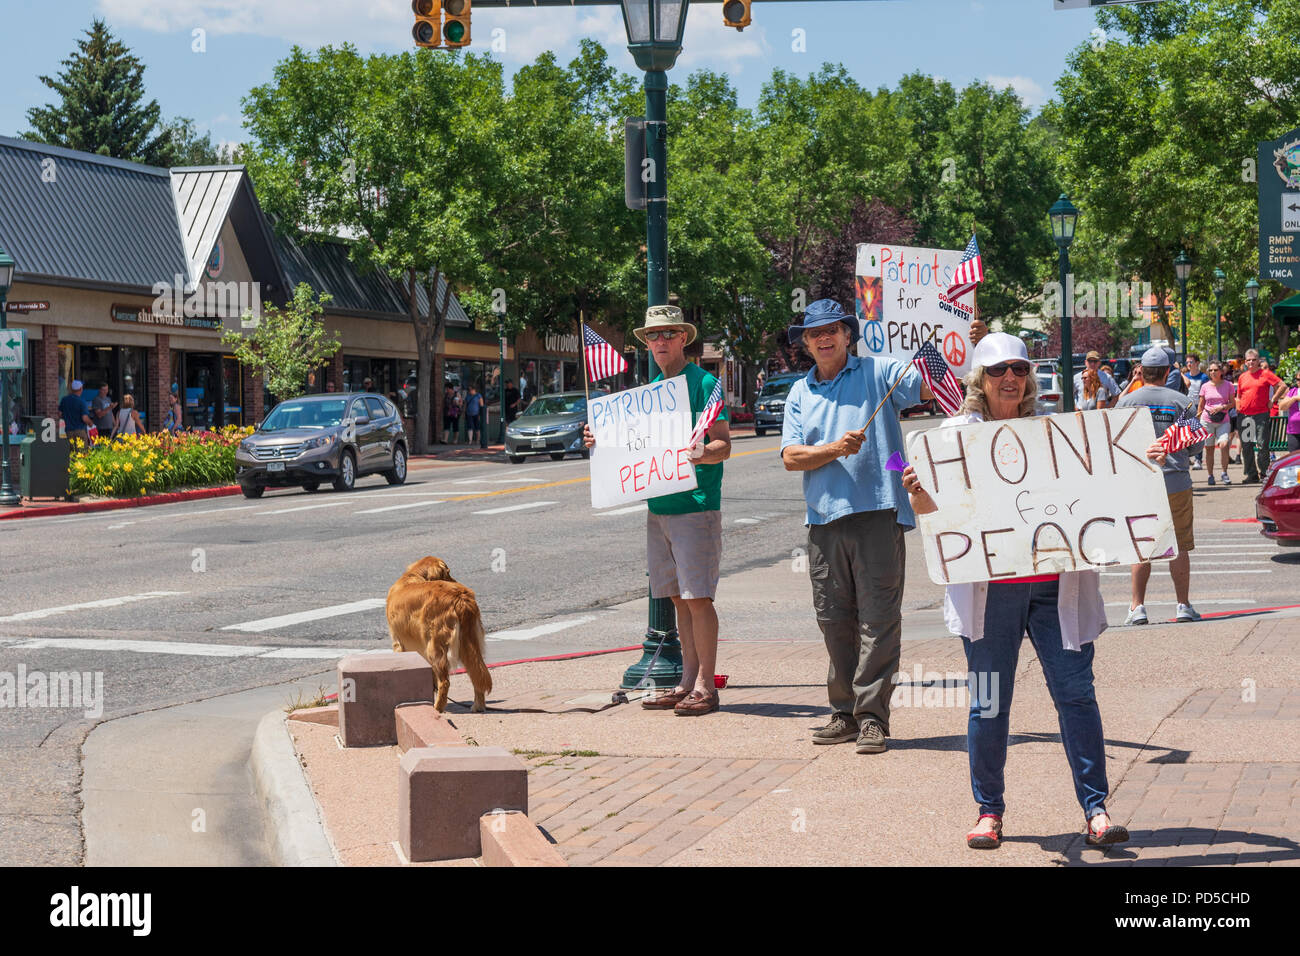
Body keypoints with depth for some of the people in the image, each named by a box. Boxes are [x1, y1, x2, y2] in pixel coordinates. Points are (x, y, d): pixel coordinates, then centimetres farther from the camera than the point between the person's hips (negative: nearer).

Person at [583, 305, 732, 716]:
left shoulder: (703, 382, -6)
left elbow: (724, 444, -11)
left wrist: (704, 453, -32)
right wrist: (601, 441, 7)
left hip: (697, 507, -7)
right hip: (658, 508, 7)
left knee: (697, 597, -8)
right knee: (679, 598, 10)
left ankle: (705, 686, -4)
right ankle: (688, 683, 14)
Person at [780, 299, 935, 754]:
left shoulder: (878, 372, 5)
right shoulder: (800, 393, 16)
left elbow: (930, 385, -9)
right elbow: (790, 457, 6)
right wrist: (834, 449, -11)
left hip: (877, 512, -4)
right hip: (824, 517, 4)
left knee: (878, 619, -5)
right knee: (833, 619, 8)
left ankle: (872, 716, -3)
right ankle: (845, 713, 18)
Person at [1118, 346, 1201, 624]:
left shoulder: (1127, 402, -1)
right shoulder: (1180, 401, 1)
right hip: (1176, 481, 0)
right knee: (1179, 546, 7)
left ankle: (1137, 606, 1)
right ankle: (1184, 605, 8)